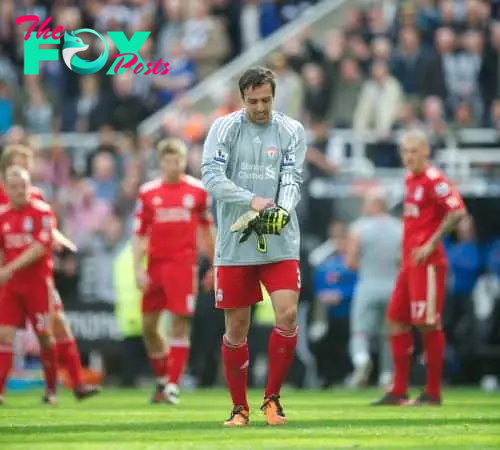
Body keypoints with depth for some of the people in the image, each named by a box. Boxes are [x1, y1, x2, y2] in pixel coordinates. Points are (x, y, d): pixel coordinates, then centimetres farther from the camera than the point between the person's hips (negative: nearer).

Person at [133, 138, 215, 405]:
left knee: (180, 323, -8)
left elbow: (207, 229, 13)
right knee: (148, 325, 5)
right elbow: (139, 235, 6)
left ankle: (173, 385, -6)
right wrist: (138, 269, -3)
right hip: (155, 265, 2)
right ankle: (162, 378, 24)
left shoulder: (197, 190, 3)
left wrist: (215, 264, 15)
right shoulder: (148, 193, 5)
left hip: (184, 265, -2)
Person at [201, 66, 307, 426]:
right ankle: (240, 407, 16)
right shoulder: (225, 128, -1)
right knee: (236, 327, 3)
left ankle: (272, 397, 3)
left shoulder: (292, 131, 3)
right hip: (235, 244, 0)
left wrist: (282, 211, -24)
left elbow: (292, 180, -3)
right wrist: (252, 201, -22)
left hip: (280, 242, 0)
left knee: (287, 315, -14)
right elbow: (211, 176, -10)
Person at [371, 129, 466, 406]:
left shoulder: (433, 180, -12)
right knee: (396, 321, 9)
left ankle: (433, 393, 2)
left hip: (427, 261, -10)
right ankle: (399, 391, 13)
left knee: (428, 325, -6)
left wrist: (431, 243, -19)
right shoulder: (410, 180, 15)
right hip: (410, 261, 10)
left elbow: (457, 211, -21)